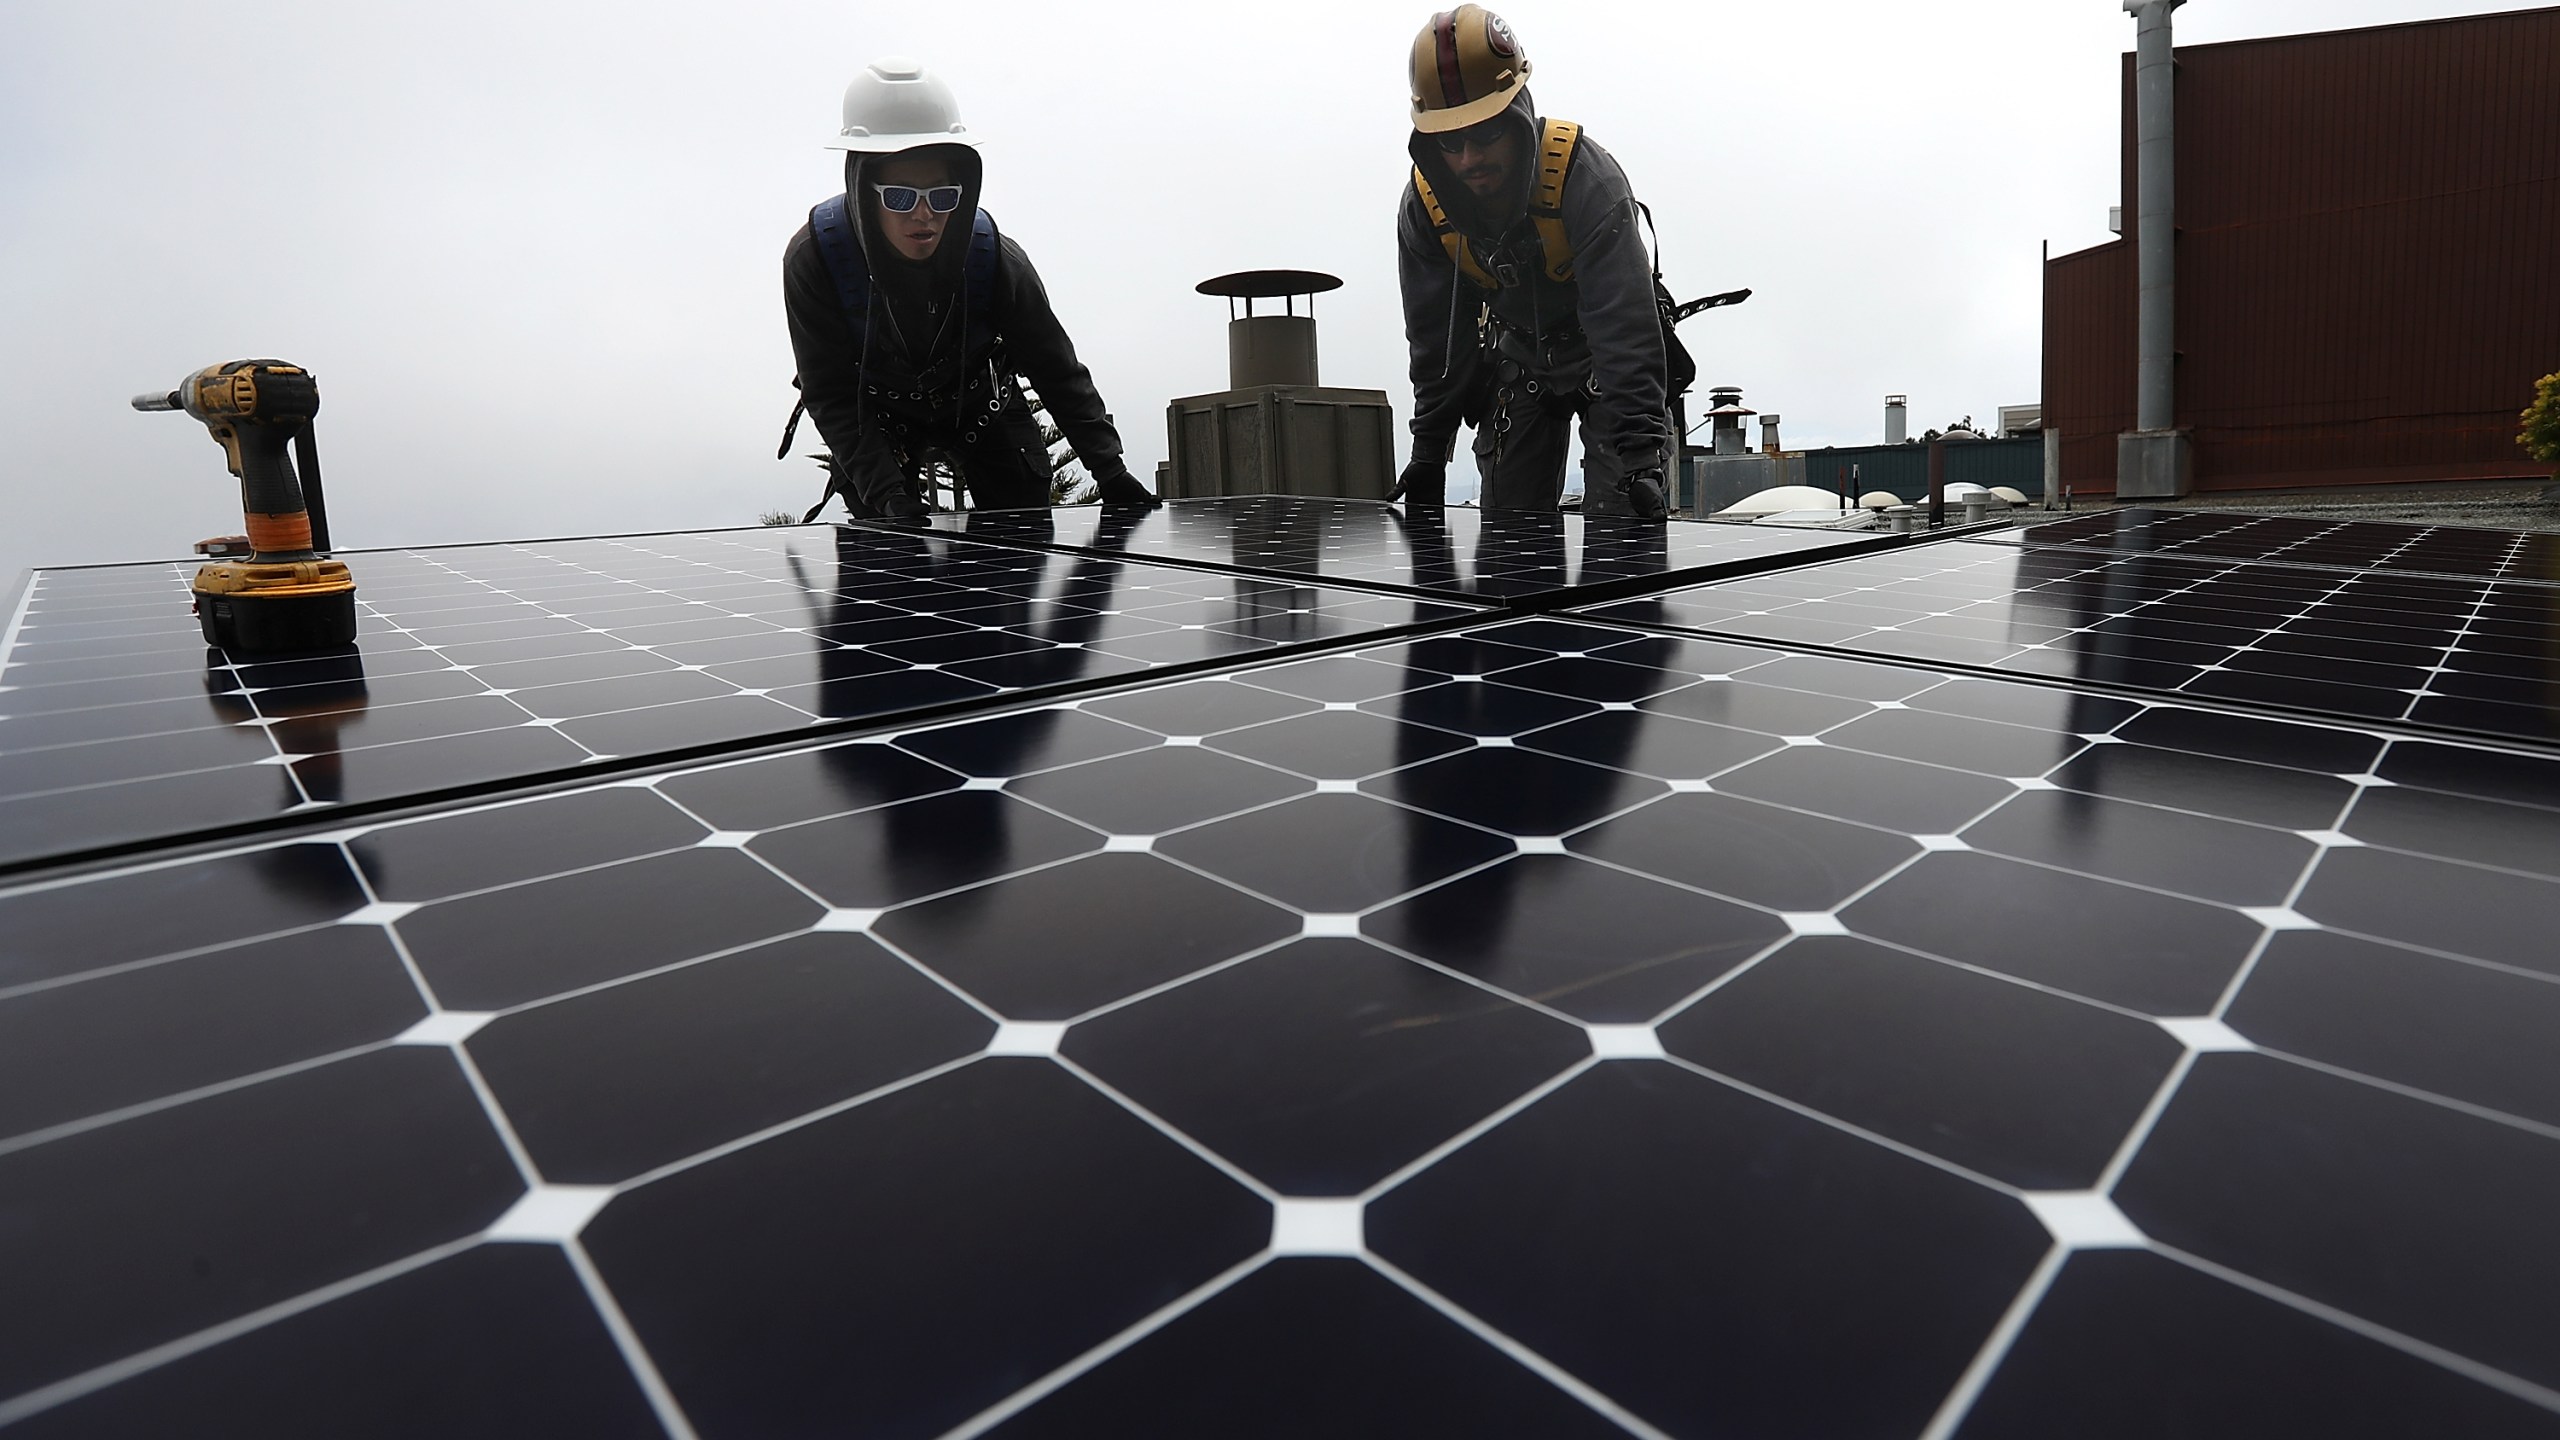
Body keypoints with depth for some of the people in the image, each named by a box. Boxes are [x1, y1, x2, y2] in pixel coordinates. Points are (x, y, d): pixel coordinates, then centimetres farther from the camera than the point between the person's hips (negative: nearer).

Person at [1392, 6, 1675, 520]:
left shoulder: (1585, 174, -32)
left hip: (1609, 357, -4)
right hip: (1518, 358, 4)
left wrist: (1640, 456, -45)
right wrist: (1429, 451, -6)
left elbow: (1625, 326, -38)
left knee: (1614, 526, -15)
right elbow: (1435, 337, -6)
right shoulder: (1423, 206, -18)